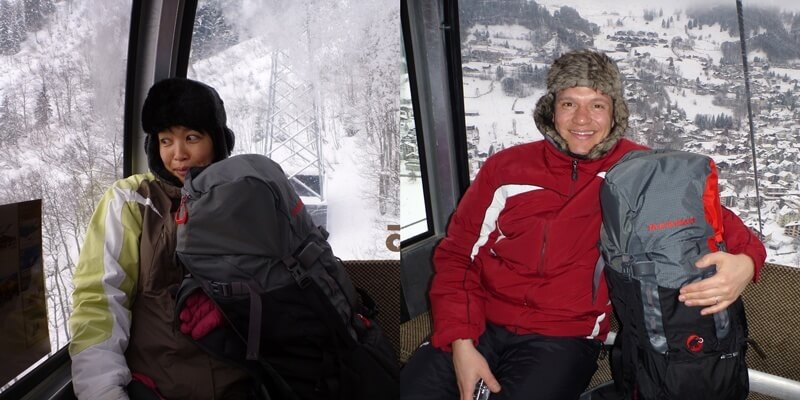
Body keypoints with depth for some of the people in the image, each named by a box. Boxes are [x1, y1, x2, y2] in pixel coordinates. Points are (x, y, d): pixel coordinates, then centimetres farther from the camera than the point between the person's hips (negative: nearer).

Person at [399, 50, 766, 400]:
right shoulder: (505, 167, 5)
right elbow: (456, 254, 4)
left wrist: (744, 260, -24)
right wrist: (461, 343, -7)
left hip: (563, 337, -1)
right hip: (481, 324, 2)